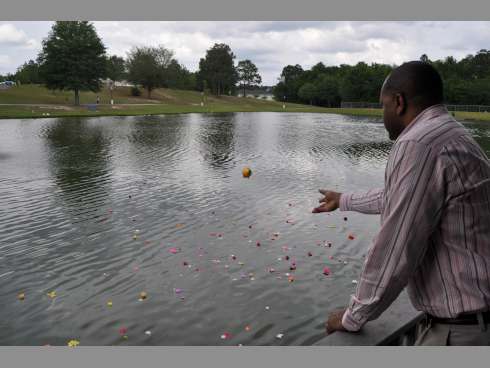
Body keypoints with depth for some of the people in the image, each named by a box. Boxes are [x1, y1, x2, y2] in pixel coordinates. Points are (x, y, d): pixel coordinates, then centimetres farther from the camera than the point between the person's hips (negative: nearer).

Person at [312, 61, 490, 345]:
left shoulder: (418, 145, -23)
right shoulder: (450, 136, 10)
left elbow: (395, 252, -23)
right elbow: (394, 198, 25)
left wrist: (353, 317, -8)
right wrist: (344, 201, 39)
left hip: (463, 329, -9)